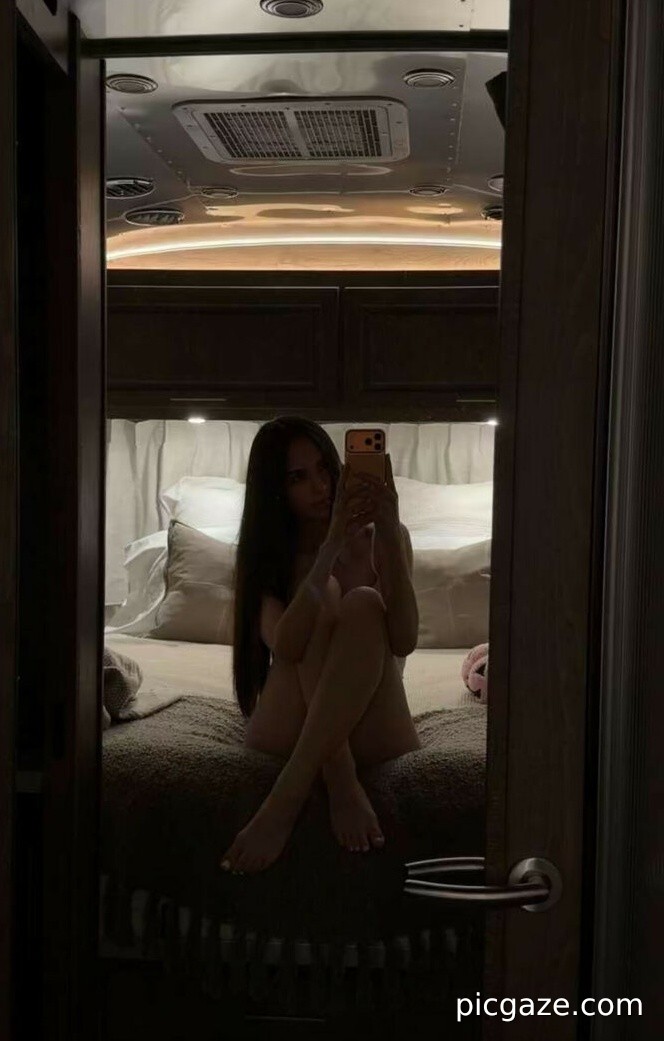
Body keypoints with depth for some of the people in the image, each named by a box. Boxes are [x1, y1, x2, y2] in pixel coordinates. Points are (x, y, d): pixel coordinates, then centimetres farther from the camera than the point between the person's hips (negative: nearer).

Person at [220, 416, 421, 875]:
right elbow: (285, 645, -20)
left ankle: (286, 800, -38)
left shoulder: (379, 537, 2)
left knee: (363, 603, -28)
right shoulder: (265, 554, 2)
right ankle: (344, 787, -36)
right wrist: (331, 544, -29)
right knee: (324, 598, -23)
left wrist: (390, 531, -25)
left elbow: (404, 641, -16)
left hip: (367, 726, 0)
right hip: (288, 725, 0)